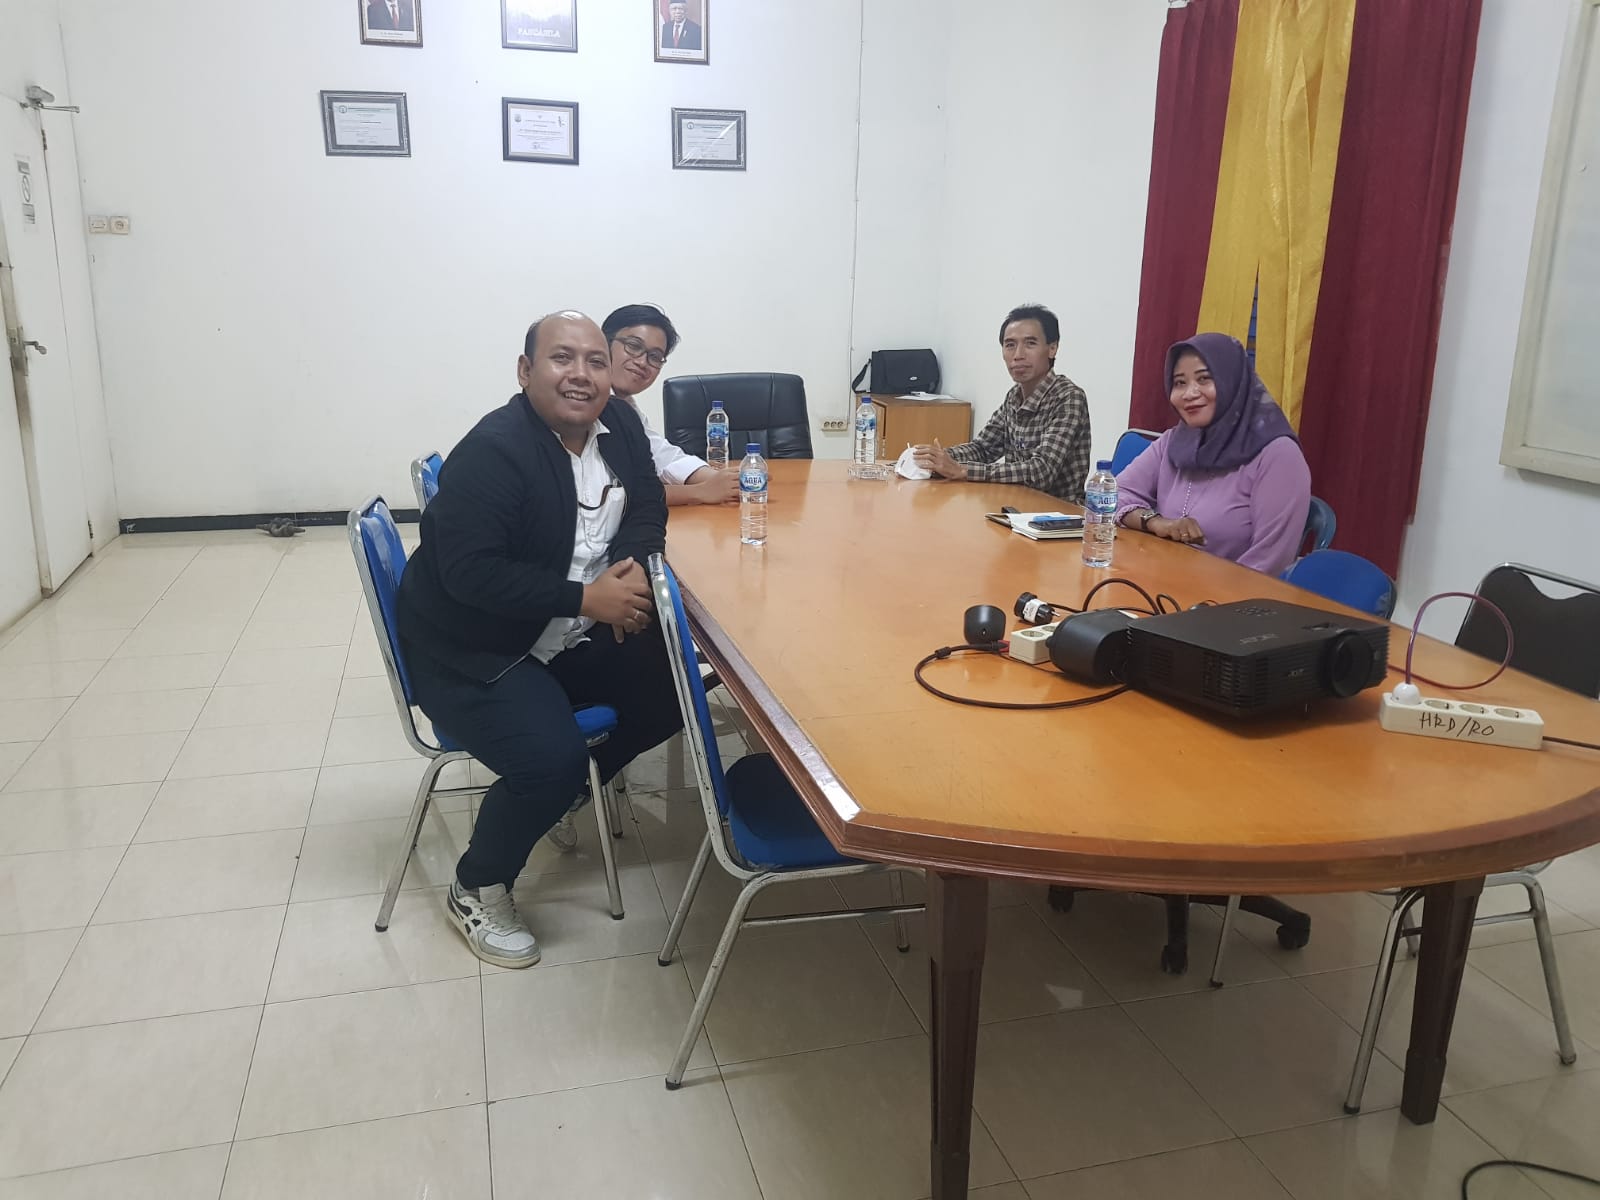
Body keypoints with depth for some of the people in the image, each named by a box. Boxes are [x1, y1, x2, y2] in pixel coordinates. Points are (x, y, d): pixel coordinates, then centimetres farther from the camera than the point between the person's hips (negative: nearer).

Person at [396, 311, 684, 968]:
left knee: (670, 686, -2)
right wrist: (586, 599, -27)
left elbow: (646, 510, 8)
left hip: (574, 638, 8)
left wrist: (635, 568, -15)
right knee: (550, 761, -25)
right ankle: (477, 889, 3)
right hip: (474, 654, -8)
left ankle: (579, 781, 25)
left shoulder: (619, 424, 0)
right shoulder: (490, 452, -23)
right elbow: (469, 572, -29)